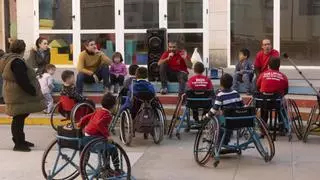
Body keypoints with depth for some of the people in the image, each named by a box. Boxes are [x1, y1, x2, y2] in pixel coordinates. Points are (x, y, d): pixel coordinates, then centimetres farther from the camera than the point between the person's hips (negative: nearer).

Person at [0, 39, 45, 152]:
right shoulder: (17, 62, -21)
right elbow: (23, 81, -26)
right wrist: (32, 91, -17)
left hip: (15, 94, 10)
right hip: (19, 95, -10)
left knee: (19, 118, 17)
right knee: (19, 118, -5)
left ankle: (20, 140, 26)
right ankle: (18, 144, 1)